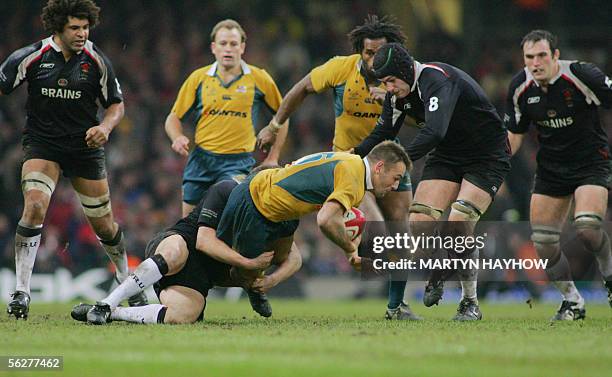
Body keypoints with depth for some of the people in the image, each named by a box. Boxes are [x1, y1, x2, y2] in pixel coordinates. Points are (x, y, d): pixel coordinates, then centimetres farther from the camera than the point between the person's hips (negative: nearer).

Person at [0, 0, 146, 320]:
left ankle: (128, 282, 34)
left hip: (85, 147, 2)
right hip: (41, 143, -2)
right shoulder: (32, 57, -11)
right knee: (34, 207, -24)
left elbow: (116, 104, 5)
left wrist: (105, 127, -15)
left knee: (103, 224, 9)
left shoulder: (96, 61, -6)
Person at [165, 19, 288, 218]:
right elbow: (174, 118, 11)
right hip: (201, 159, 3)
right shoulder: (198, 78, 5)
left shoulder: (259, 79, 1)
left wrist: (273, 158, 9)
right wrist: (177, 138, -12)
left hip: (238, 162, -2)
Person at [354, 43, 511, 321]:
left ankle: (470, 303, -7)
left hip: (487, 159, -7)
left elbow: (434, 132, -43)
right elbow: (383, 133, 5)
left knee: (458, 225, -22)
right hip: (447, 157, 7)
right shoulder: (398, 92, -4)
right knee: (418, 223, -11)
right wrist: (354, 154, -13)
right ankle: (436, 275, 17)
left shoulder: (437, 80, -30)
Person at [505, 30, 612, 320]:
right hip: (550, 170, 5)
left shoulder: (582, 76, -19)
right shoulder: (519, 87, -4)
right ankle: (573, 302, 16)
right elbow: (514, 135, 8)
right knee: (543, 243, -4)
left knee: (587, 228, -26)